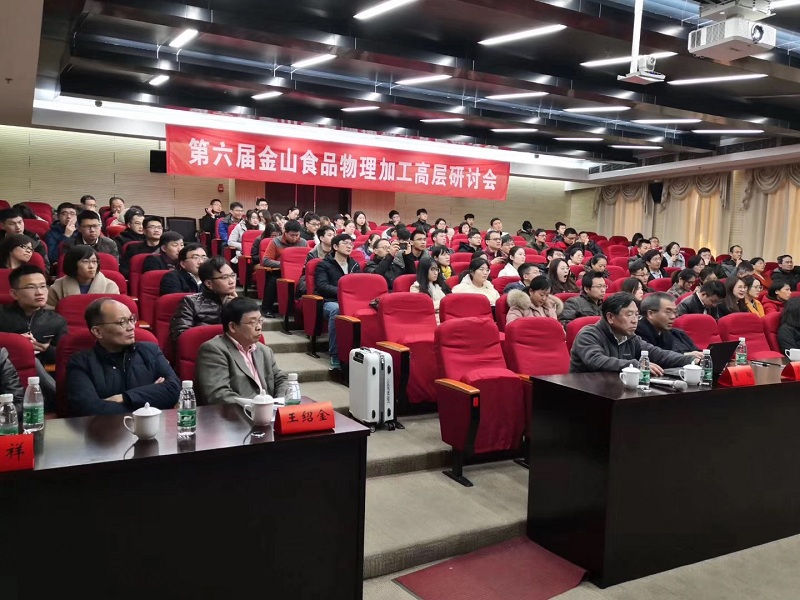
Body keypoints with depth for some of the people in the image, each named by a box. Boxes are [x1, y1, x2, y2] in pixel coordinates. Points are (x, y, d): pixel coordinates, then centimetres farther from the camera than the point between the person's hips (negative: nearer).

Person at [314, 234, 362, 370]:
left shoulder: (354, 265, 23)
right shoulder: (324, 265, 9)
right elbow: (321, 285, -6)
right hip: (330, 302, -3)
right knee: (336, 310, -41)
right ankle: (335, 356, -35)